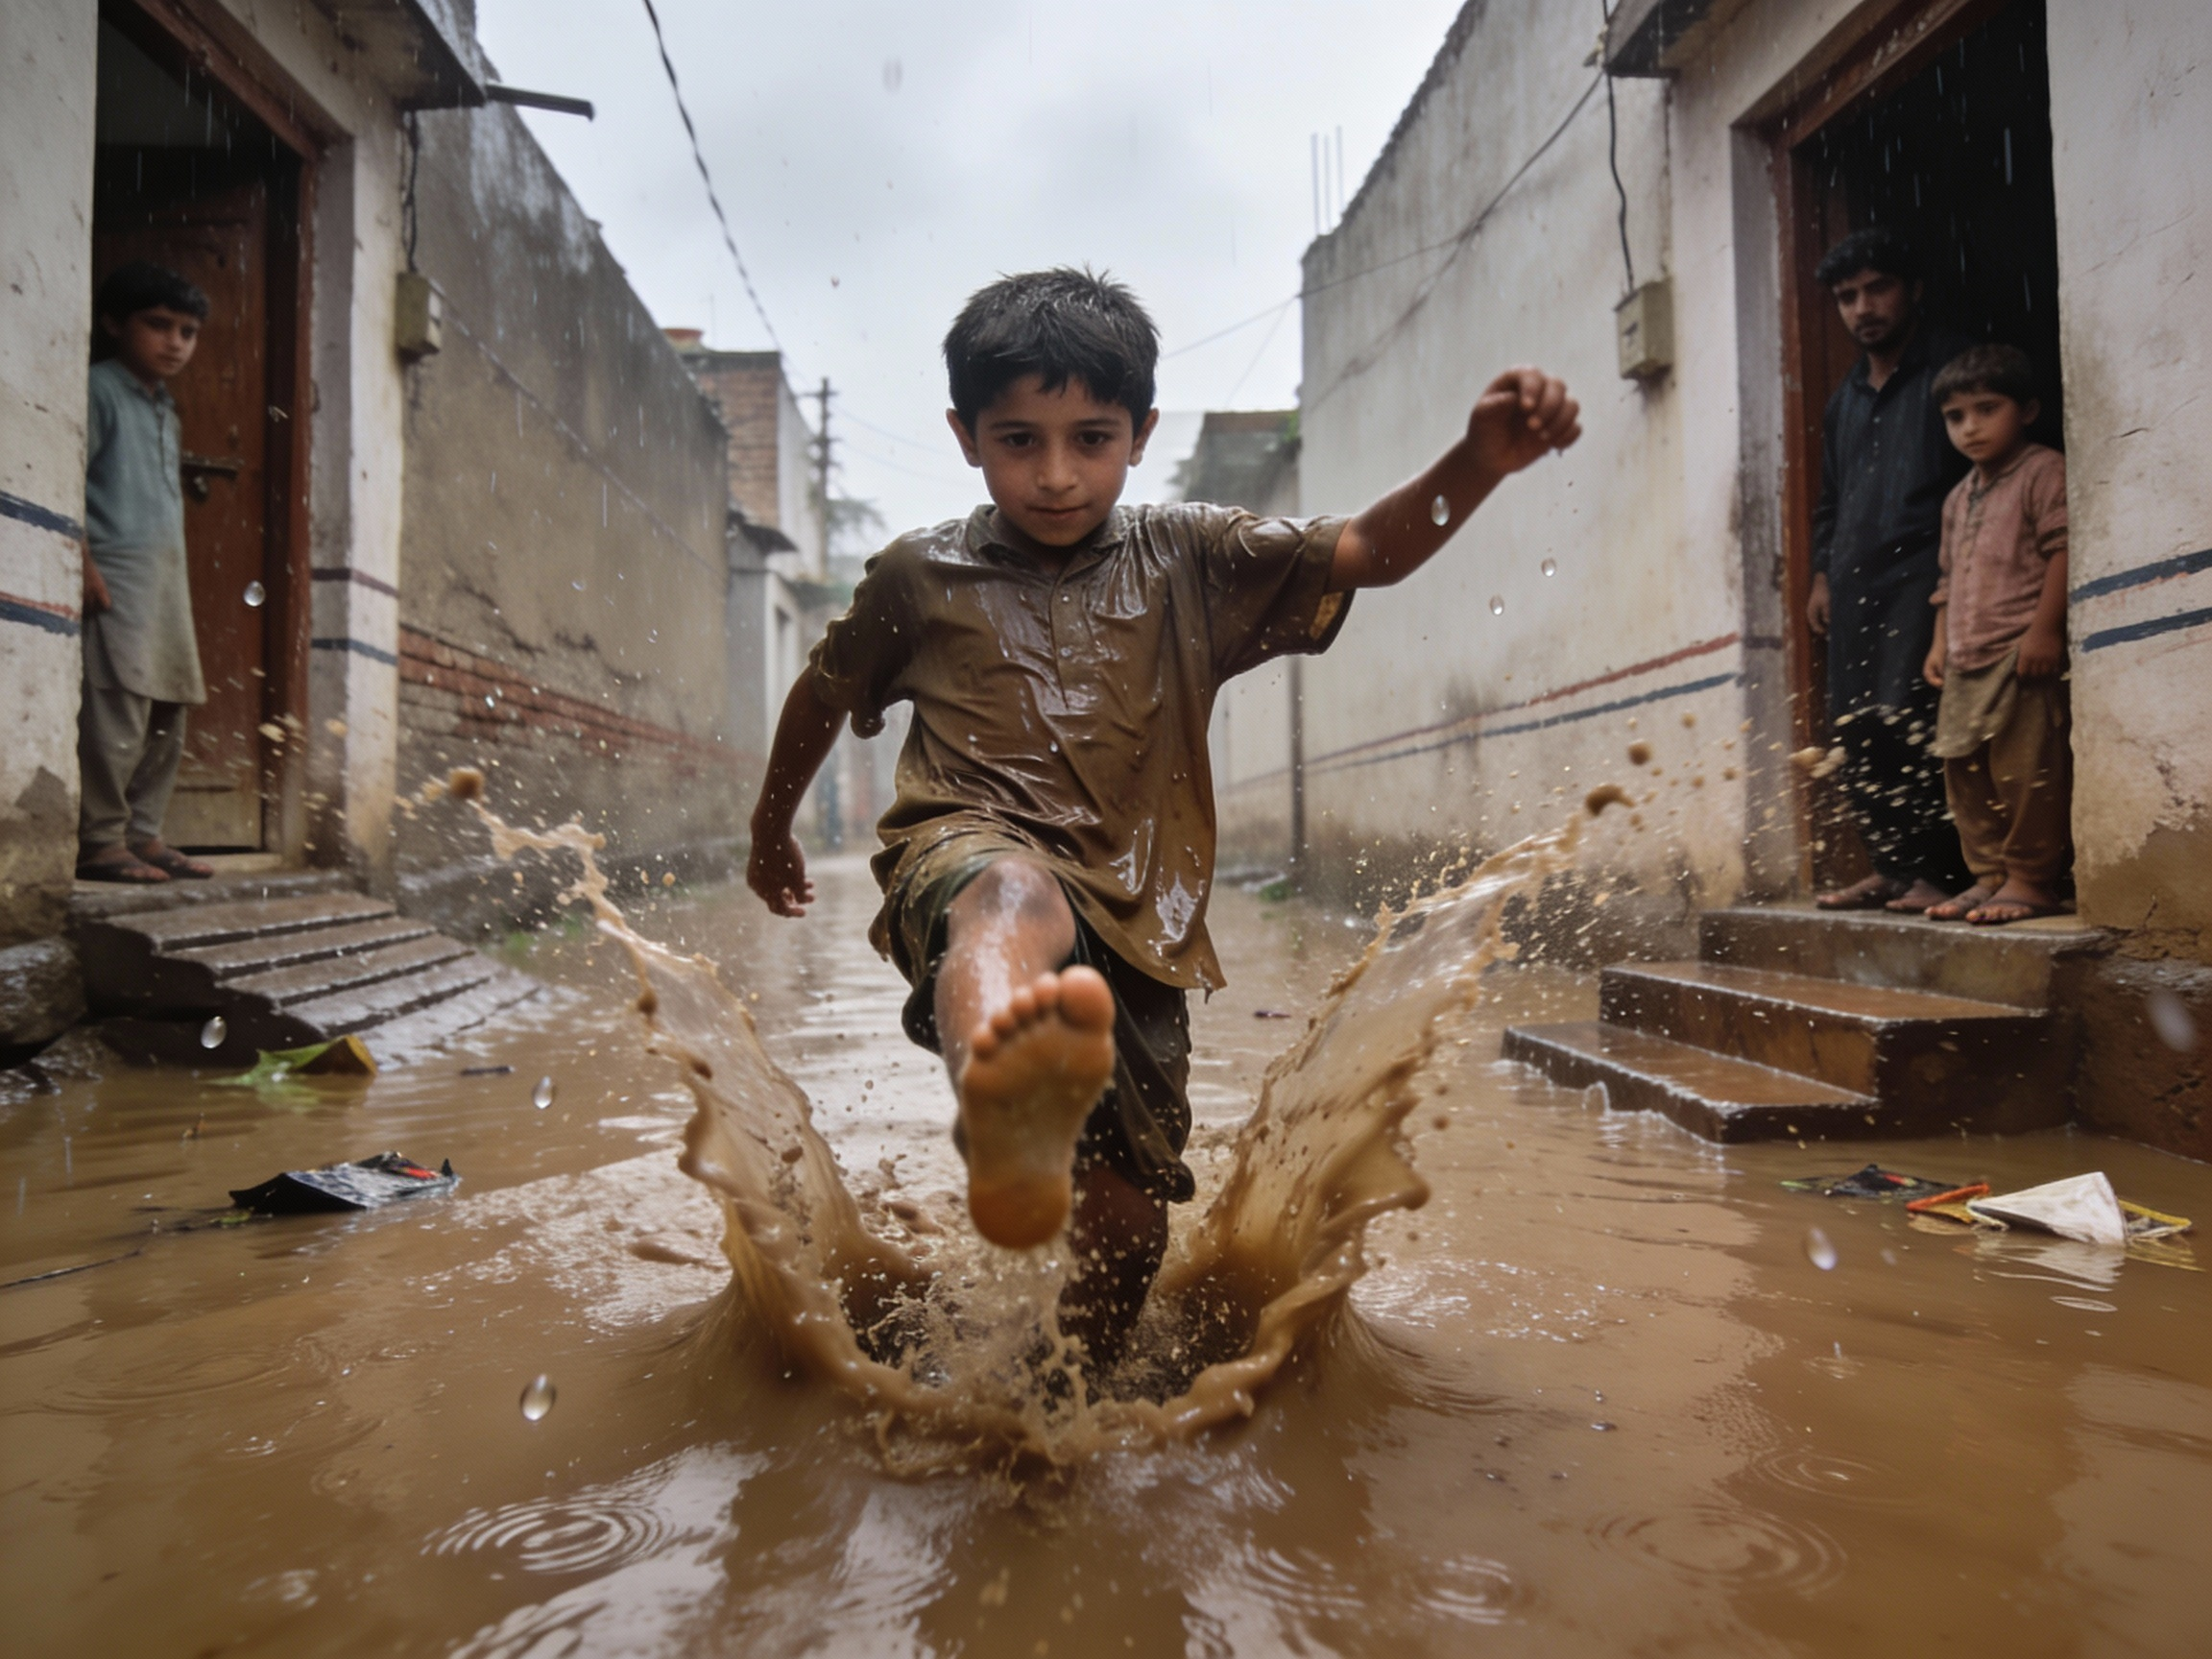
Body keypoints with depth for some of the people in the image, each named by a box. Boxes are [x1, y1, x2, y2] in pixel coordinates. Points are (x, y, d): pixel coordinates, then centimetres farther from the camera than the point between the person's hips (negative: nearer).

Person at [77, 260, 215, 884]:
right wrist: (85, 566, -19)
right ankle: (101, 842, -6)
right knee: (117, 717, -11)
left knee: (167, 721, 9)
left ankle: (143, 834, 15)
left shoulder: (166, 411, 22)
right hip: (116, 575, -9)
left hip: (166, 580, 9)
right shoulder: (99, 389, -2)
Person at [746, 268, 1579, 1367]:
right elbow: (823, 694, 26)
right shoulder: (917, 578, 10)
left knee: (1128, 1231, 4)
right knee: (1013, 895, -42)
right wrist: (772, 833, 37)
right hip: (964, 856, -2)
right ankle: (1007, 1121, -77)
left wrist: (1477, 463, -20)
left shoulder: (1189, 564, 11)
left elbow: (1366, 553, 0)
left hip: (1132, 928, 3)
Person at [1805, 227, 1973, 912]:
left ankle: (1934, 871, -9)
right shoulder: (1845, 398, 23)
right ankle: (1889, 869, 10)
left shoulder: (1952, 369, 3)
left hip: (1922, 572, -7)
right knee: (1853, 723, 3)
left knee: (1905, 717, -16)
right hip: (1855, 583, 7)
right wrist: (1822, 571, 17)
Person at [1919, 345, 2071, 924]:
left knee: (2024, 769, -9)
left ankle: (2031, 878, -1)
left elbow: (2063, 550, -13)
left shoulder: (2044, 472, -3)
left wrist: (2045, 627, -20)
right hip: (1968, 662, 8)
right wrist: (1940, 643, 17)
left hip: (2022, 654, -8)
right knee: (1965, 772, 8)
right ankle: (1989, 874, 16)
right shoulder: (1959, 498, 21)